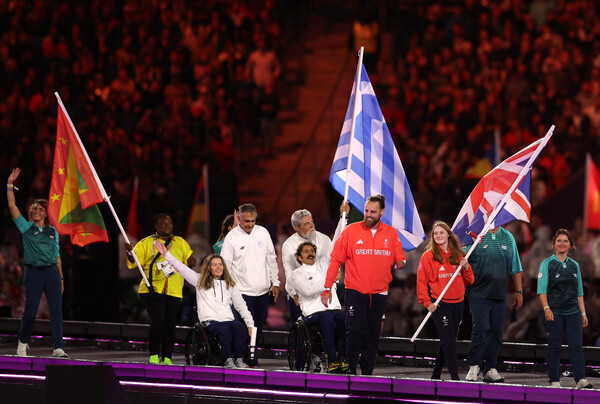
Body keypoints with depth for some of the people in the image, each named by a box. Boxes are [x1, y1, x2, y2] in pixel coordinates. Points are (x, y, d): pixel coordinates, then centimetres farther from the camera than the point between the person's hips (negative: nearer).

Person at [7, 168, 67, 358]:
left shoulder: (53, 232, 13)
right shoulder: (26, 228, 6)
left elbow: (57, 256, 15)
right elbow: (12, 206, -2)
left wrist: (61, 278, 12)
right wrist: (10, 184, -7)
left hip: (52, 271, 2)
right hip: (33, 272, -2)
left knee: (56, 310, -7)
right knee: (30, 310, -1)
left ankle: (58, 348, -10)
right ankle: (23, 342, 23)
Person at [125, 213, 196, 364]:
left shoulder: (180, 243, 21)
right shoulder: (146, 243, 11)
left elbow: (189, 259, 25)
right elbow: (133, 261, 3)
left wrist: (191, 261, 2)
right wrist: (130, 252, -18)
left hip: (174, 291, 3)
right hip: (153, 289, -3)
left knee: (170, 325, -2)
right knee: (158, 321, -19)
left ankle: (167, 358, 5)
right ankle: (154, 355, -6)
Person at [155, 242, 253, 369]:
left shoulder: (230, 284, 21)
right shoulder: (200, 281, 16)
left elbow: (241, 306, 19)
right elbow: (182, 268, 12)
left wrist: (250, 324, 10)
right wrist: (167, 255, 5)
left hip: (228, 319, 3)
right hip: (210, 321, -2)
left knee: (239, 328, -33)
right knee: (224, 330, -37)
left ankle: (239, 359, -30)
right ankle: (228, 360, -34)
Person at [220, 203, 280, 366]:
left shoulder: (262, 232, 5)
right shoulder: (232, 237, -6)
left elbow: (271, 259, 14)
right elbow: (225, 265, -5)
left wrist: (275, 282, 13)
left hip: (263, 290, 5)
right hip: (243, 291, -4)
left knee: (259, 327, 10)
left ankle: (252, 355, 22)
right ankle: (252, 364, -10)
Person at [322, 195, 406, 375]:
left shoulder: (391, 233, 7)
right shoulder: (351, 231, 0)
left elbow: (400, 258, 13)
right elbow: (336, 259, 1)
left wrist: (400, 264, -13)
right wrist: (327, 288, -3)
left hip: (379, 293, 3)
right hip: (355, 292, -3)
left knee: (373, 335, 4)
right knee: (355, 330, -15)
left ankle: (368, 373, 10)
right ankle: (351, 369, -5)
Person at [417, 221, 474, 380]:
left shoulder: (458, 255, 10)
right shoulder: (428, 256, -2)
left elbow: (469, 281, 13)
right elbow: (421, 281, -2)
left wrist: (466, 267, -6)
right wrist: (427, 302, -11)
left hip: (458, 303, 5)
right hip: (439, 305, -5)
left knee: (448, 342, 10)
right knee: (449, 342, -11)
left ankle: (436, 376, 22)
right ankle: (455, 377, -12)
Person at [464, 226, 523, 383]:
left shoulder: (508, 238, 14)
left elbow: (516, 268, 19)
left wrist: (519, 291, 18)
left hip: (500, 296, 4)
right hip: (479, 294, -4)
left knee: (496, 331, 4)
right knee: (481, 329, -11)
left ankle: (490, 369, 9)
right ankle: (474, 366, 1)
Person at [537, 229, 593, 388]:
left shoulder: (574, 265, 14)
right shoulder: (547, 264, 2)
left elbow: (579, 292, 17)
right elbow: (542, 290, -4)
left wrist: (583, 313, 13)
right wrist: (546, 308, -17)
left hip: (573, 311, 3)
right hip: (554, 312, -3)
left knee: (576, 345, -6)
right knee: (554, 347, 0)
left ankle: (580, 379, -10)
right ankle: (554, 380, 6)